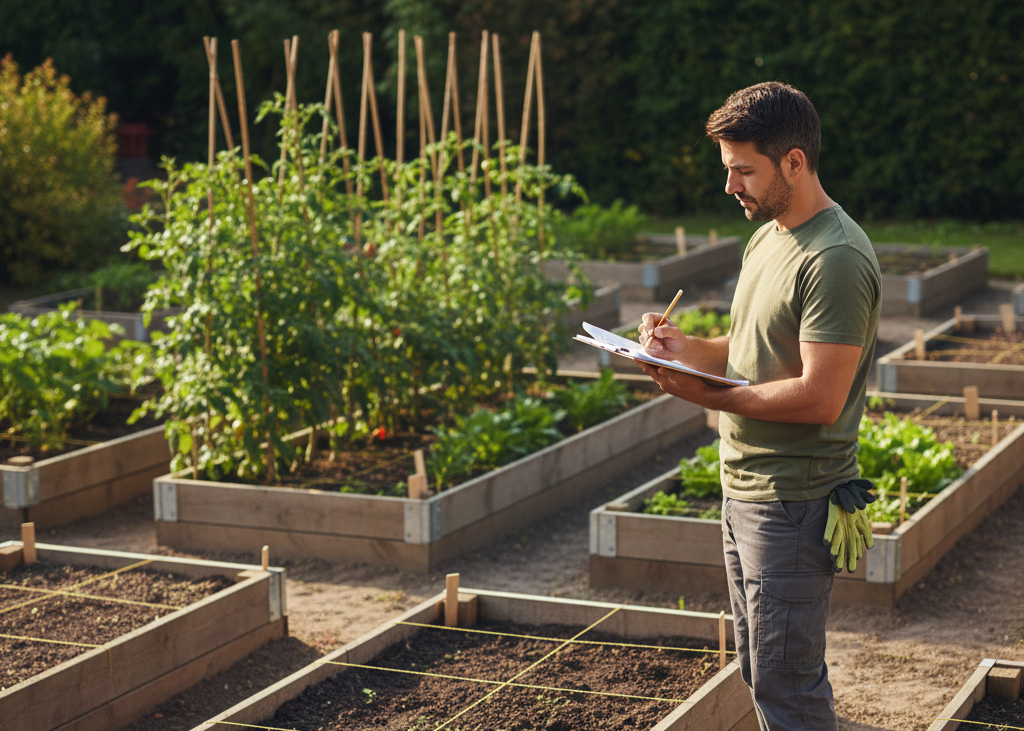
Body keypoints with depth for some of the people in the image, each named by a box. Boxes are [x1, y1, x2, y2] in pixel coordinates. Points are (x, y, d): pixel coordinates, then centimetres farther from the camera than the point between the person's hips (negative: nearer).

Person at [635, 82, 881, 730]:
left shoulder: (835, 259, -20)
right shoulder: (767, 237, 12)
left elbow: (819, 398, -25)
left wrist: (709, 396, -20)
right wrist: (685, 347, 3)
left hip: (795, 502, -10)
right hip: (745, 485, 10)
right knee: (760, 669, 19)